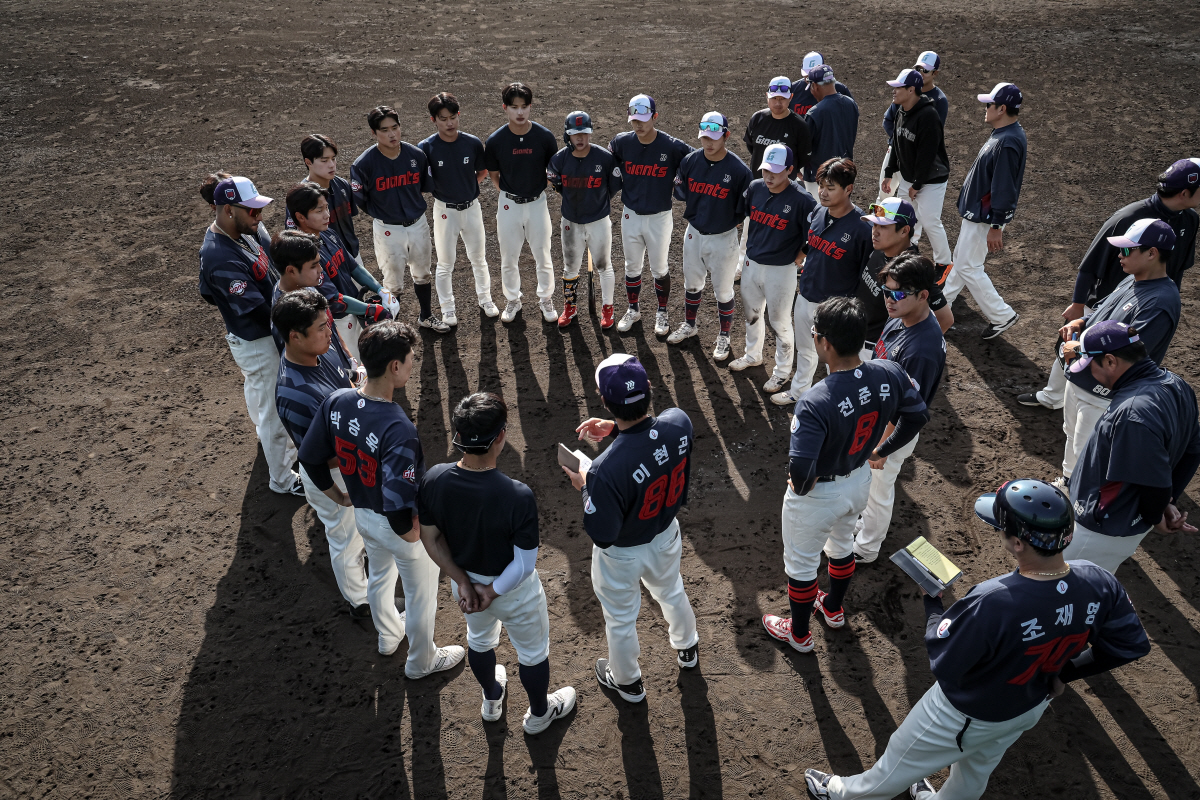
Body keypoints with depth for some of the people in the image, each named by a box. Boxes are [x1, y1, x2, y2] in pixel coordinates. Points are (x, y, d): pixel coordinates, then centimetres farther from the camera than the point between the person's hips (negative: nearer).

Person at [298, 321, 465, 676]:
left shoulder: (335, 402, -18)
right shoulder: (399, 430, -39)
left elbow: (309, 459, -3)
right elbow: (398, 510, -41)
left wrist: (340, 497, 11)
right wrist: (412, 535, -19)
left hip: (362, 514, 7)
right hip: (403, 527, -7)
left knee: (379, 574, 34)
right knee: (421, 593, 22)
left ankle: (388, 635, 63)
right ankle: (421, 661, 48)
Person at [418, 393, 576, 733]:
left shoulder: (433, 480, -24)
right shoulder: (518, 496, -37)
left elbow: (431, 539, -11)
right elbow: (524, 564, -28)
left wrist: (462, 581, -6)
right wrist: (492, 592, -14)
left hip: (464, 580, 5)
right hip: (513, 592, -4)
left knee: (479, 639, 34)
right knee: (533, 651, 26)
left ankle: (491, 701, 62)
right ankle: (539, 714, 53)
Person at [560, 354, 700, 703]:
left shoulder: (608, 469, -43)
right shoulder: (679, 422, -26)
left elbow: (602, 534, -28)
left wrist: (584, 488, -15)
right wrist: (616, 426, -4)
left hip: (622, 555, -5)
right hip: (665, 536, 5)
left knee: (621, 620, 25)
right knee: (671, 591, 36)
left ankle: (627, 682, 54)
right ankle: (686, 648, 65)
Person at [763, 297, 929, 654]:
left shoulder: (816, 402, -39)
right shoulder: (890, 375, -19)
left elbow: (801, 468, -43)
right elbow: (918, 416, -2)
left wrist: (801, 487, -20)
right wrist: (881, 450, 11)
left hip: (818, 495, -6)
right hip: (860, 481, 7)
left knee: (801, 564, 21)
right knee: (842, 544, 34)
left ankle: (798, 634, 45)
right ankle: (833, 608, 60)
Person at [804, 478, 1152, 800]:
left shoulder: (992, 602, -43)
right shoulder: (1099, 584, -25)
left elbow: (943, 663, -28)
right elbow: (1132, 644, -6)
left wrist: (932, 602, -14)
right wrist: (1064, 671, 4)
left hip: (965, 716, -5)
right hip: (1032, 708, 6)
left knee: (899, 764, 23)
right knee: (978, 768, 36)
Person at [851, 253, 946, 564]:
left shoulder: (922, 349, -35)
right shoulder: (900, 317, -8)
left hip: (896, 431, -8)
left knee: (879, 487, 14)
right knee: (866, 480, 27)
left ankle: (866, 548, 39)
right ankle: (865, 524, 53)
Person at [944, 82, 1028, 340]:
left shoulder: (1008, 142, -28)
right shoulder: (1003, 132, 4)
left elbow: (1004, 188, -28)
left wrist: (996, 227, -26)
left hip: (985, 217, -10)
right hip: (976, 211, 10)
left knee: (968, 267, -2)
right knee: (961, 257, 21)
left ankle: (1002, 315, 8)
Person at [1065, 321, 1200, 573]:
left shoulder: (1133, 413, -35)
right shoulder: (1175, 384, -3)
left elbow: (1155, 484, -27)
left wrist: (1155, 517, -6)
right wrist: (1167, 503, 7)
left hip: (1103, 531, -9)